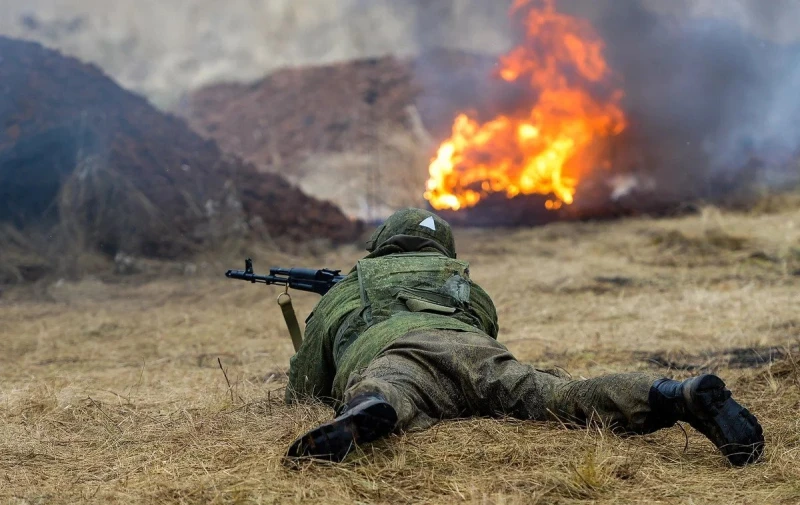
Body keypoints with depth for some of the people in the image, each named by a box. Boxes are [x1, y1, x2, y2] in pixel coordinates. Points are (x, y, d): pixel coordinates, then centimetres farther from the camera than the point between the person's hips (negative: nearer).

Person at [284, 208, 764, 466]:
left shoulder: (341, 292, 39)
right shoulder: (465, 283, 44)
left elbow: (302, 393, 41)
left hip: (387, 355, -2)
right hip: (469, 345, 2)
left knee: (380, 396, -34)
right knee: (568, 397, -19)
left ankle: (366, 415, -72)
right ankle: (685, 395, -45)